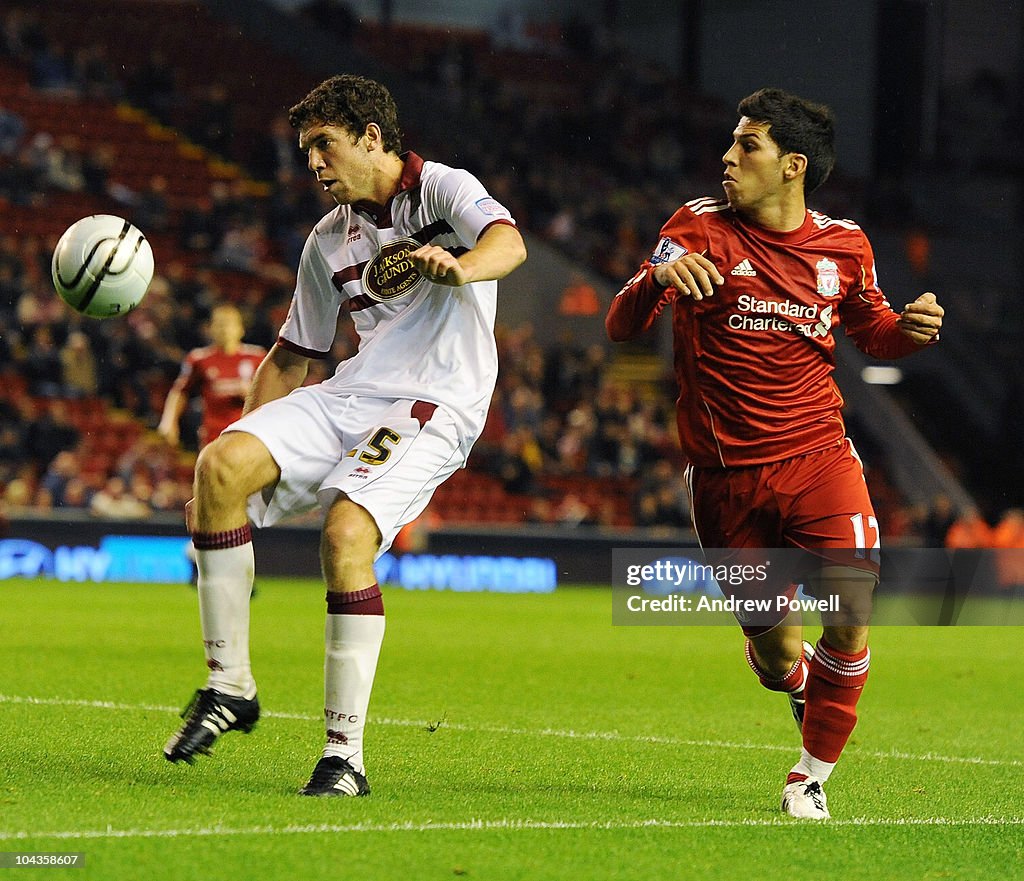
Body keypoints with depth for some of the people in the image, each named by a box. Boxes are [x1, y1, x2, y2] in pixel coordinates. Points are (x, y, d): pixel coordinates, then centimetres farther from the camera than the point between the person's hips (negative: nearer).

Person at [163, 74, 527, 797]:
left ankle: (346, 752, -21)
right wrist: (250, 459, 18)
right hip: (349, 397, 6)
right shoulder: (330, 241, 19)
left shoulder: (443, 189, -1)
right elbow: (290, 358, 27)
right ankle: (229, 686, -12)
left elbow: (509, 243, -24)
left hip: (434, 410, -6)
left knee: (347, 534, -30)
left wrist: (457, 267, -48)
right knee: (220, 466, -19)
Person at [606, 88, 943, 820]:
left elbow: (872, 332, 21)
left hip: (818, 457, 1)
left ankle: (813, 773, 7)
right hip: (725, 477, -1)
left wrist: (912, 328, -3)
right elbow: (621, 328, -11)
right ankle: (801, 684, 40)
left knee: (851, 623, -16)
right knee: (776, 655, 1)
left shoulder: (844, 245, 3)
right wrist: (659, 278, -34)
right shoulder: (701, 229, -3)